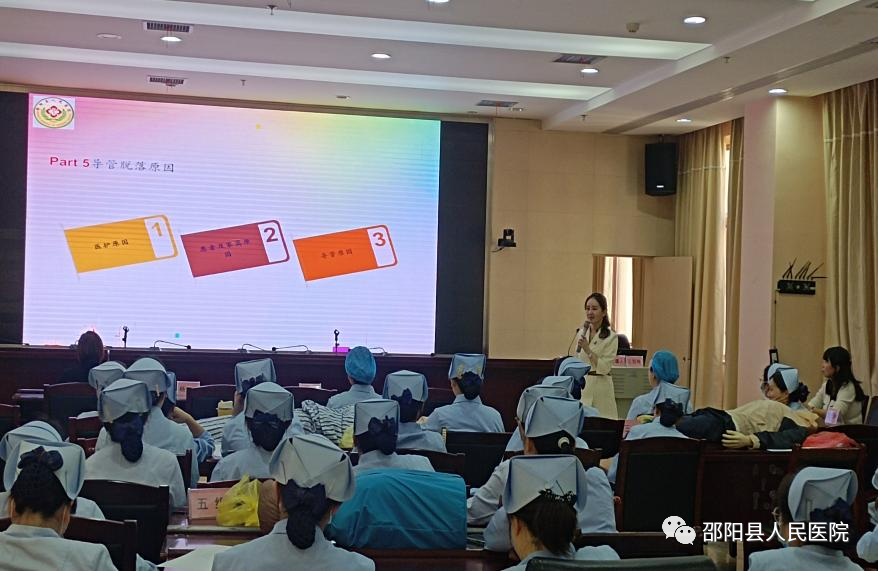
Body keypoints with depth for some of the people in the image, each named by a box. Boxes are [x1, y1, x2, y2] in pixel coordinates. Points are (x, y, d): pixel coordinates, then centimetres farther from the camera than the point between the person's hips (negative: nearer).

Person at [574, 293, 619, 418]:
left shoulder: (611, 337, -8)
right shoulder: (582, 332, 9)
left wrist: (588, 350, -21)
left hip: (599, 386, -5)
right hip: (580, 384, 5)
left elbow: (604, 368, -13)